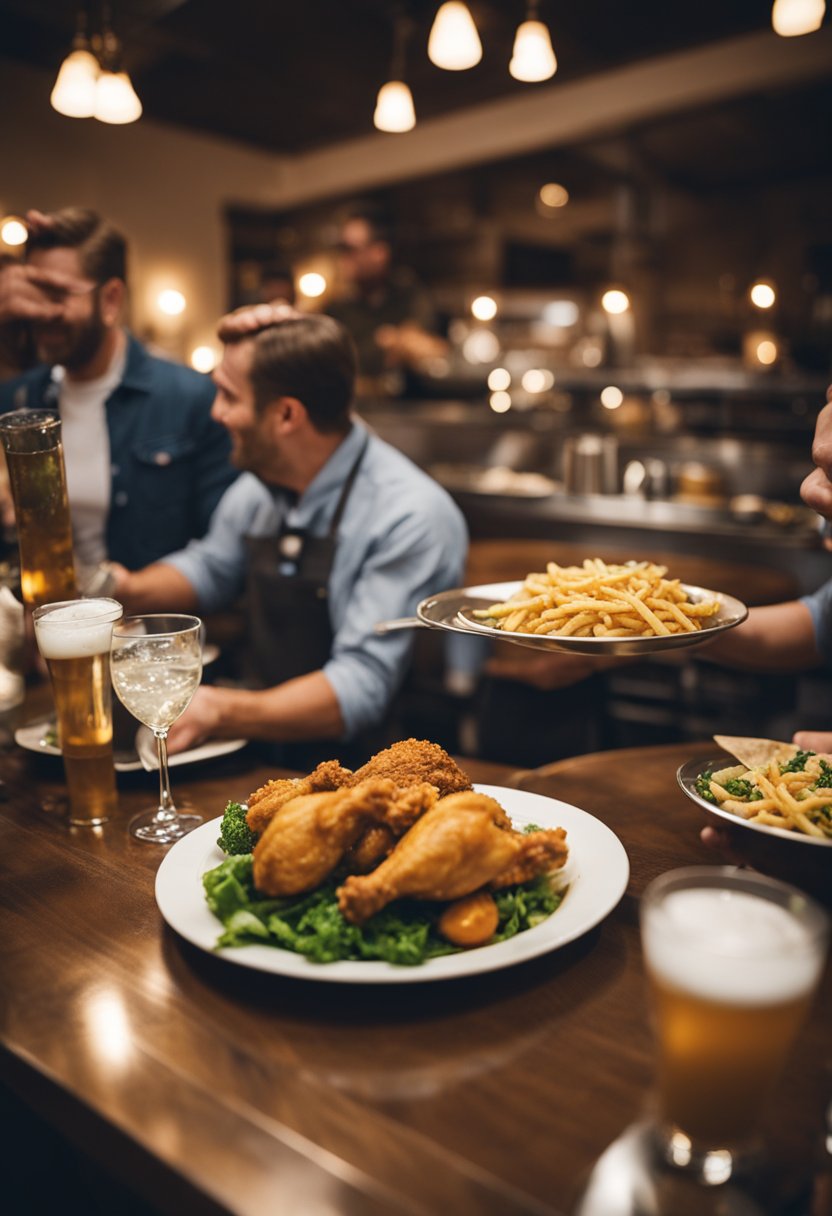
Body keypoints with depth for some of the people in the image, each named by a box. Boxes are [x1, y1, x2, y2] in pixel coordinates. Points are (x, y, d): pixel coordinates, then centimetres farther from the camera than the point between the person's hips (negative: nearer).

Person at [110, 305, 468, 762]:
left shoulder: (410, 518, -21)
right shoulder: (260, 485, 2)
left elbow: (360, 689, -25)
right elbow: (211, 568, 22)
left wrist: (219, 711, -34)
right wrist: (131, 590, 4)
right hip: (261, 750, 7)